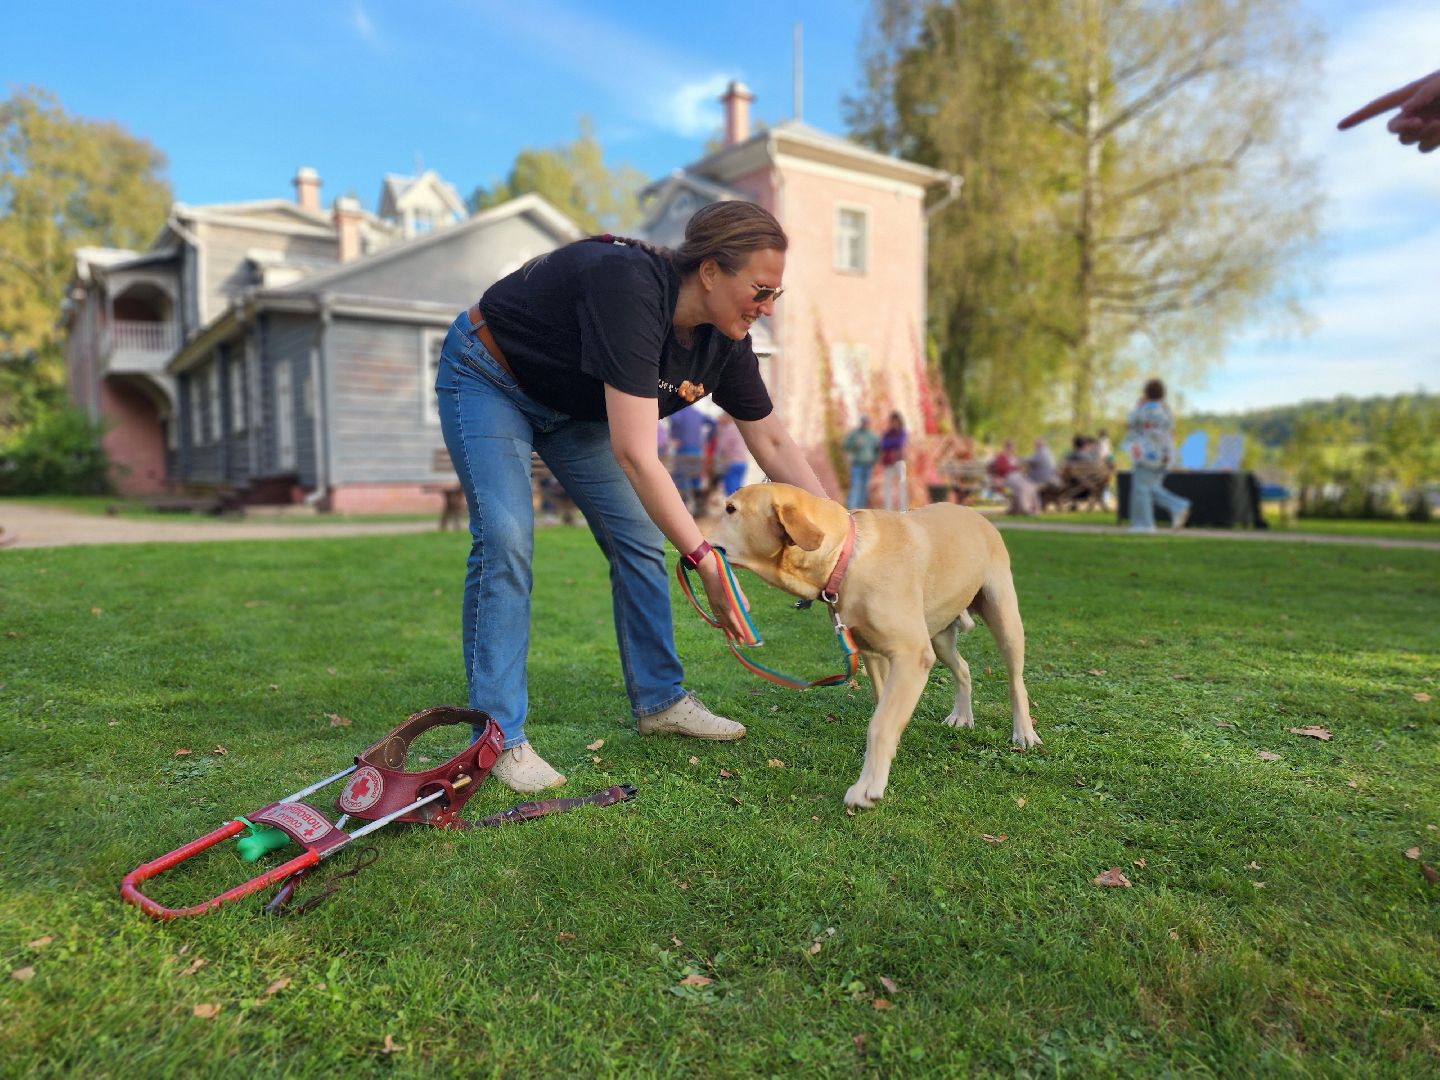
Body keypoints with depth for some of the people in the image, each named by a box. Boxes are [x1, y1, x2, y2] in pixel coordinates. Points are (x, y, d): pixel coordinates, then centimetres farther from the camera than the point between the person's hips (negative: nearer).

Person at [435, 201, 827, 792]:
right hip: (488, 381, -7)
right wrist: (706, 561, -44)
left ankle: (658, 699, 15)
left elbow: (773, 443, -5)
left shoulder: (723, 341, -15)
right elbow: (634, 455, -43)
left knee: (639, 539, 2)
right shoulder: (630, 288, -38)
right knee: (505, 540, -20)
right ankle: (500, 736, -11)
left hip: (573, 405, 7)